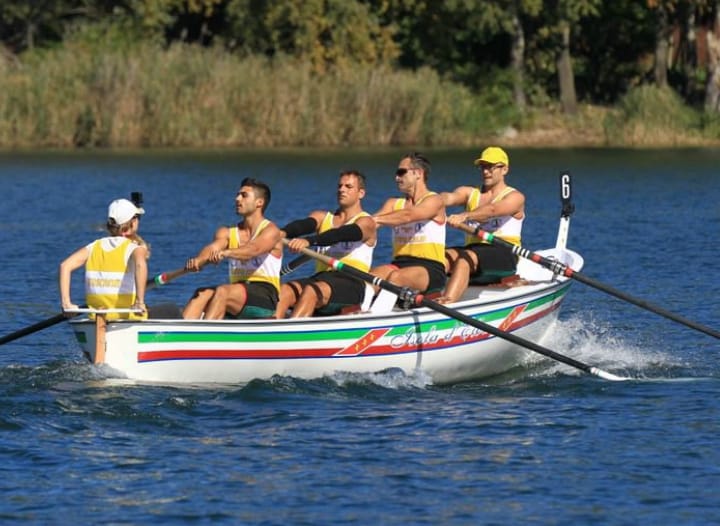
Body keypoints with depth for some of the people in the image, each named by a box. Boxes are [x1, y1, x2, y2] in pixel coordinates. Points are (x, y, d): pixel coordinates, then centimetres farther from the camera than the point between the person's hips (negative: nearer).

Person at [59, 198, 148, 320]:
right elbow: (140, 265, -28)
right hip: (130, 321, -6)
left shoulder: (94, 247, 9)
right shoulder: (135, 247, -5)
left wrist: (66, 303, -4)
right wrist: (140, 302, -30)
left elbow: (65, 266, -2)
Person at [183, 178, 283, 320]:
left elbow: (253, 249, -24)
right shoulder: (227, 233, 16)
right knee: (201, 294, -21)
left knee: (222, 292, -31)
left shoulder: (270, 231, -2)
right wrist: (198, 261, -30)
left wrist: (225, 253, -43)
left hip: (265, 295, -6)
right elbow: (212, 248, -6)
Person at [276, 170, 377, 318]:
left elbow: (341, 235, -17)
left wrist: (308, 241, -36)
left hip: (351, 283, -5)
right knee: (284, 290, -25)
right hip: (321, 277, 5)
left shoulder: (366, 222, 4)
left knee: (311, 291, -36)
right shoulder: (322, 217, 22)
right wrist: (282, 233, -26)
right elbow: (304, 224, -1)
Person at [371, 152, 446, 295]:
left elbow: (408, 216, -20)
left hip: (430, 269, -5)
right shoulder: (394, 204, 19)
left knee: (395, 277, -36)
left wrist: (376, 219, -30)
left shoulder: (434, 201, -2)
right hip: (399, 265, 5)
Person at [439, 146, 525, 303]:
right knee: (444, 256, -27)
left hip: (504, 255, -5)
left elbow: (492, 210, -19)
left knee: (465, 258, -35)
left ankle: (445, 305, -55)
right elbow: (450, 197, -3)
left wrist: (465, 216, -38)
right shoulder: (470, 193, 19)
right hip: (473, 249, 5)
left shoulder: (515, 197, 2)